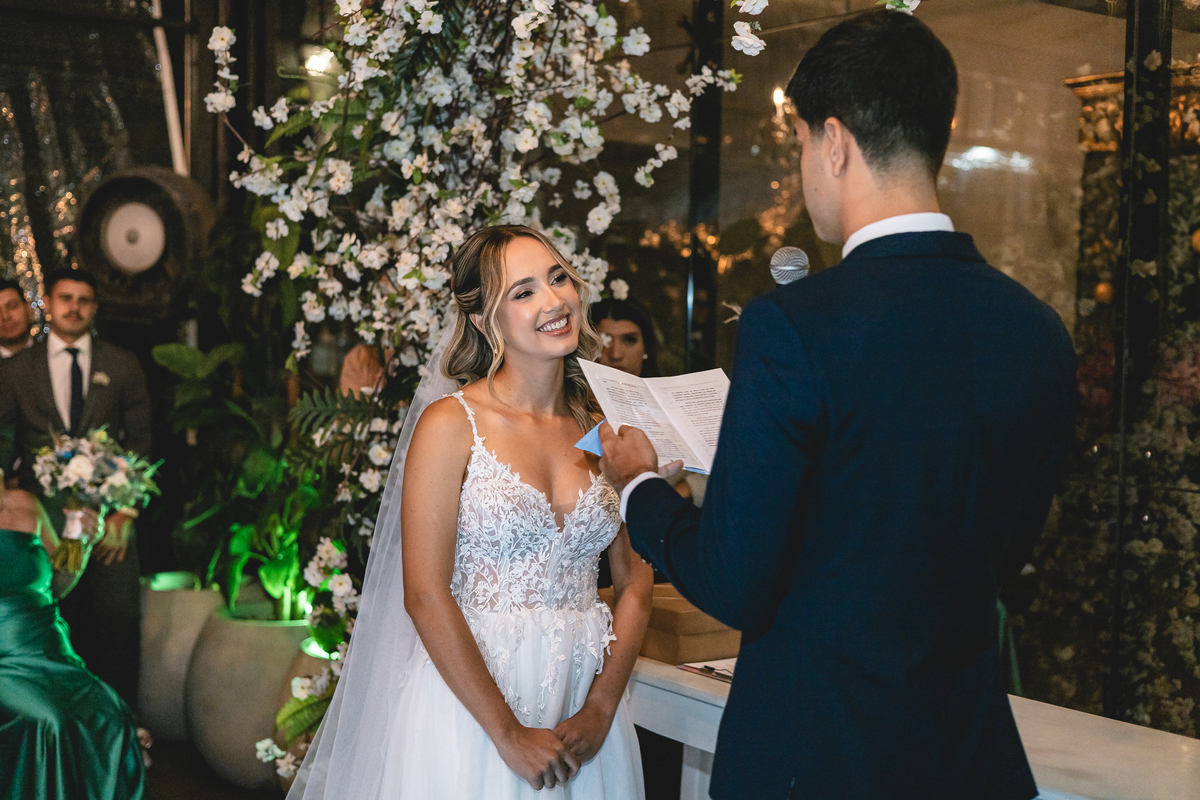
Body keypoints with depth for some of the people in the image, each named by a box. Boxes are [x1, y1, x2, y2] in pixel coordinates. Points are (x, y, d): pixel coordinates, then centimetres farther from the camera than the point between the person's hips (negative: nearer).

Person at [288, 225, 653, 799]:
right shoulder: (450, 424, -8)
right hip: (471, 701, -4)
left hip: (583, 706, 4)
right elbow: (424, 596, -13)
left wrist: (600, 711, -7)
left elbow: (634, 581, 5)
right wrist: (509, 735, -14)